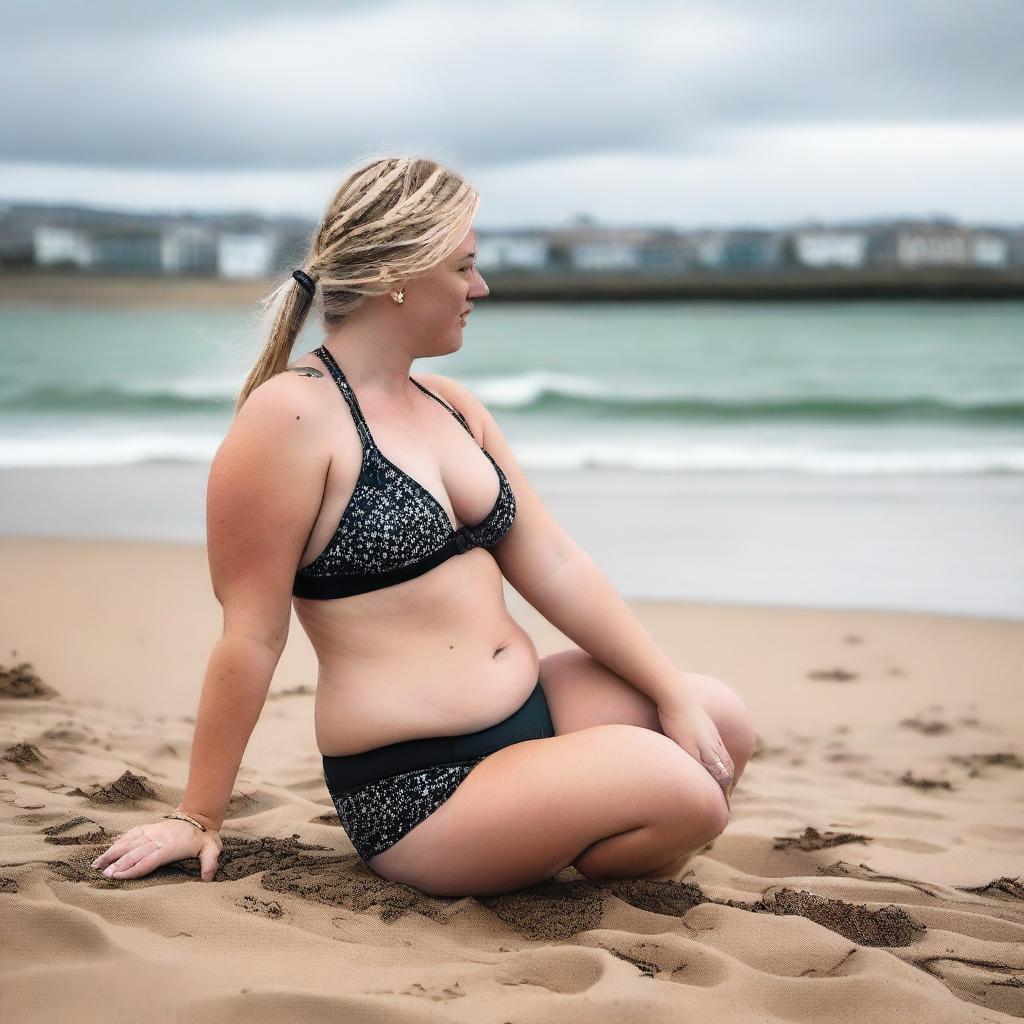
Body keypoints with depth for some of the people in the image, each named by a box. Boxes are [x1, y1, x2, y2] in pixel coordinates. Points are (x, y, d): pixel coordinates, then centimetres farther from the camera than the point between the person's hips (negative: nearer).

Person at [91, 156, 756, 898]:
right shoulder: (290, 417, -15)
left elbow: (555, 565, 8)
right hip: (422, 787, -9)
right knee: (686, 797, -21)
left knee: (720, 721, 0)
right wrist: (198, 818, -8)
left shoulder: (452, 406, 12)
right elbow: (253, 635, -14)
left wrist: (673, 694, 2)